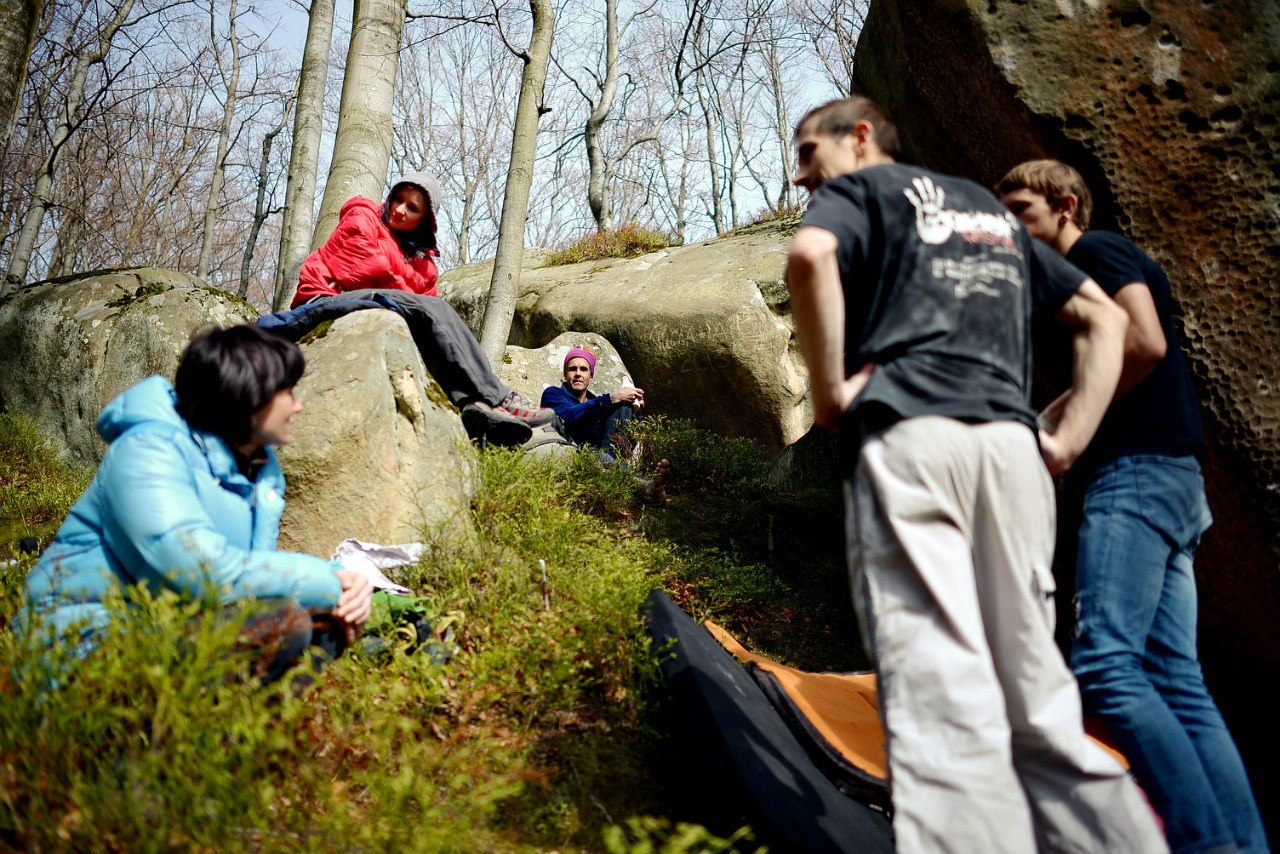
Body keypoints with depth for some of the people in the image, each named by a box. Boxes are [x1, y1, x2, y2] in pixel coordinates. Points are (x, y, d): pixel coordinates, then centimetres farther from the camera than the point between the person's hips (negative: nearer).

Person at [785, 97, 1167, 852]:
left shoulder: (860, 188, 14)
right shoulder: (992, 210, 32)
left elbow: (810, 255, -12)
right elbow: (1104, 317, 28)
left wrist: (830, 392, -5)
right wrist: (1072, 437, 18)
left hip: (909, 432, -6)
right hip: (1012, 445, 6)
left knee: (941, 698, -13)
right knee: (1037, 701, 8)